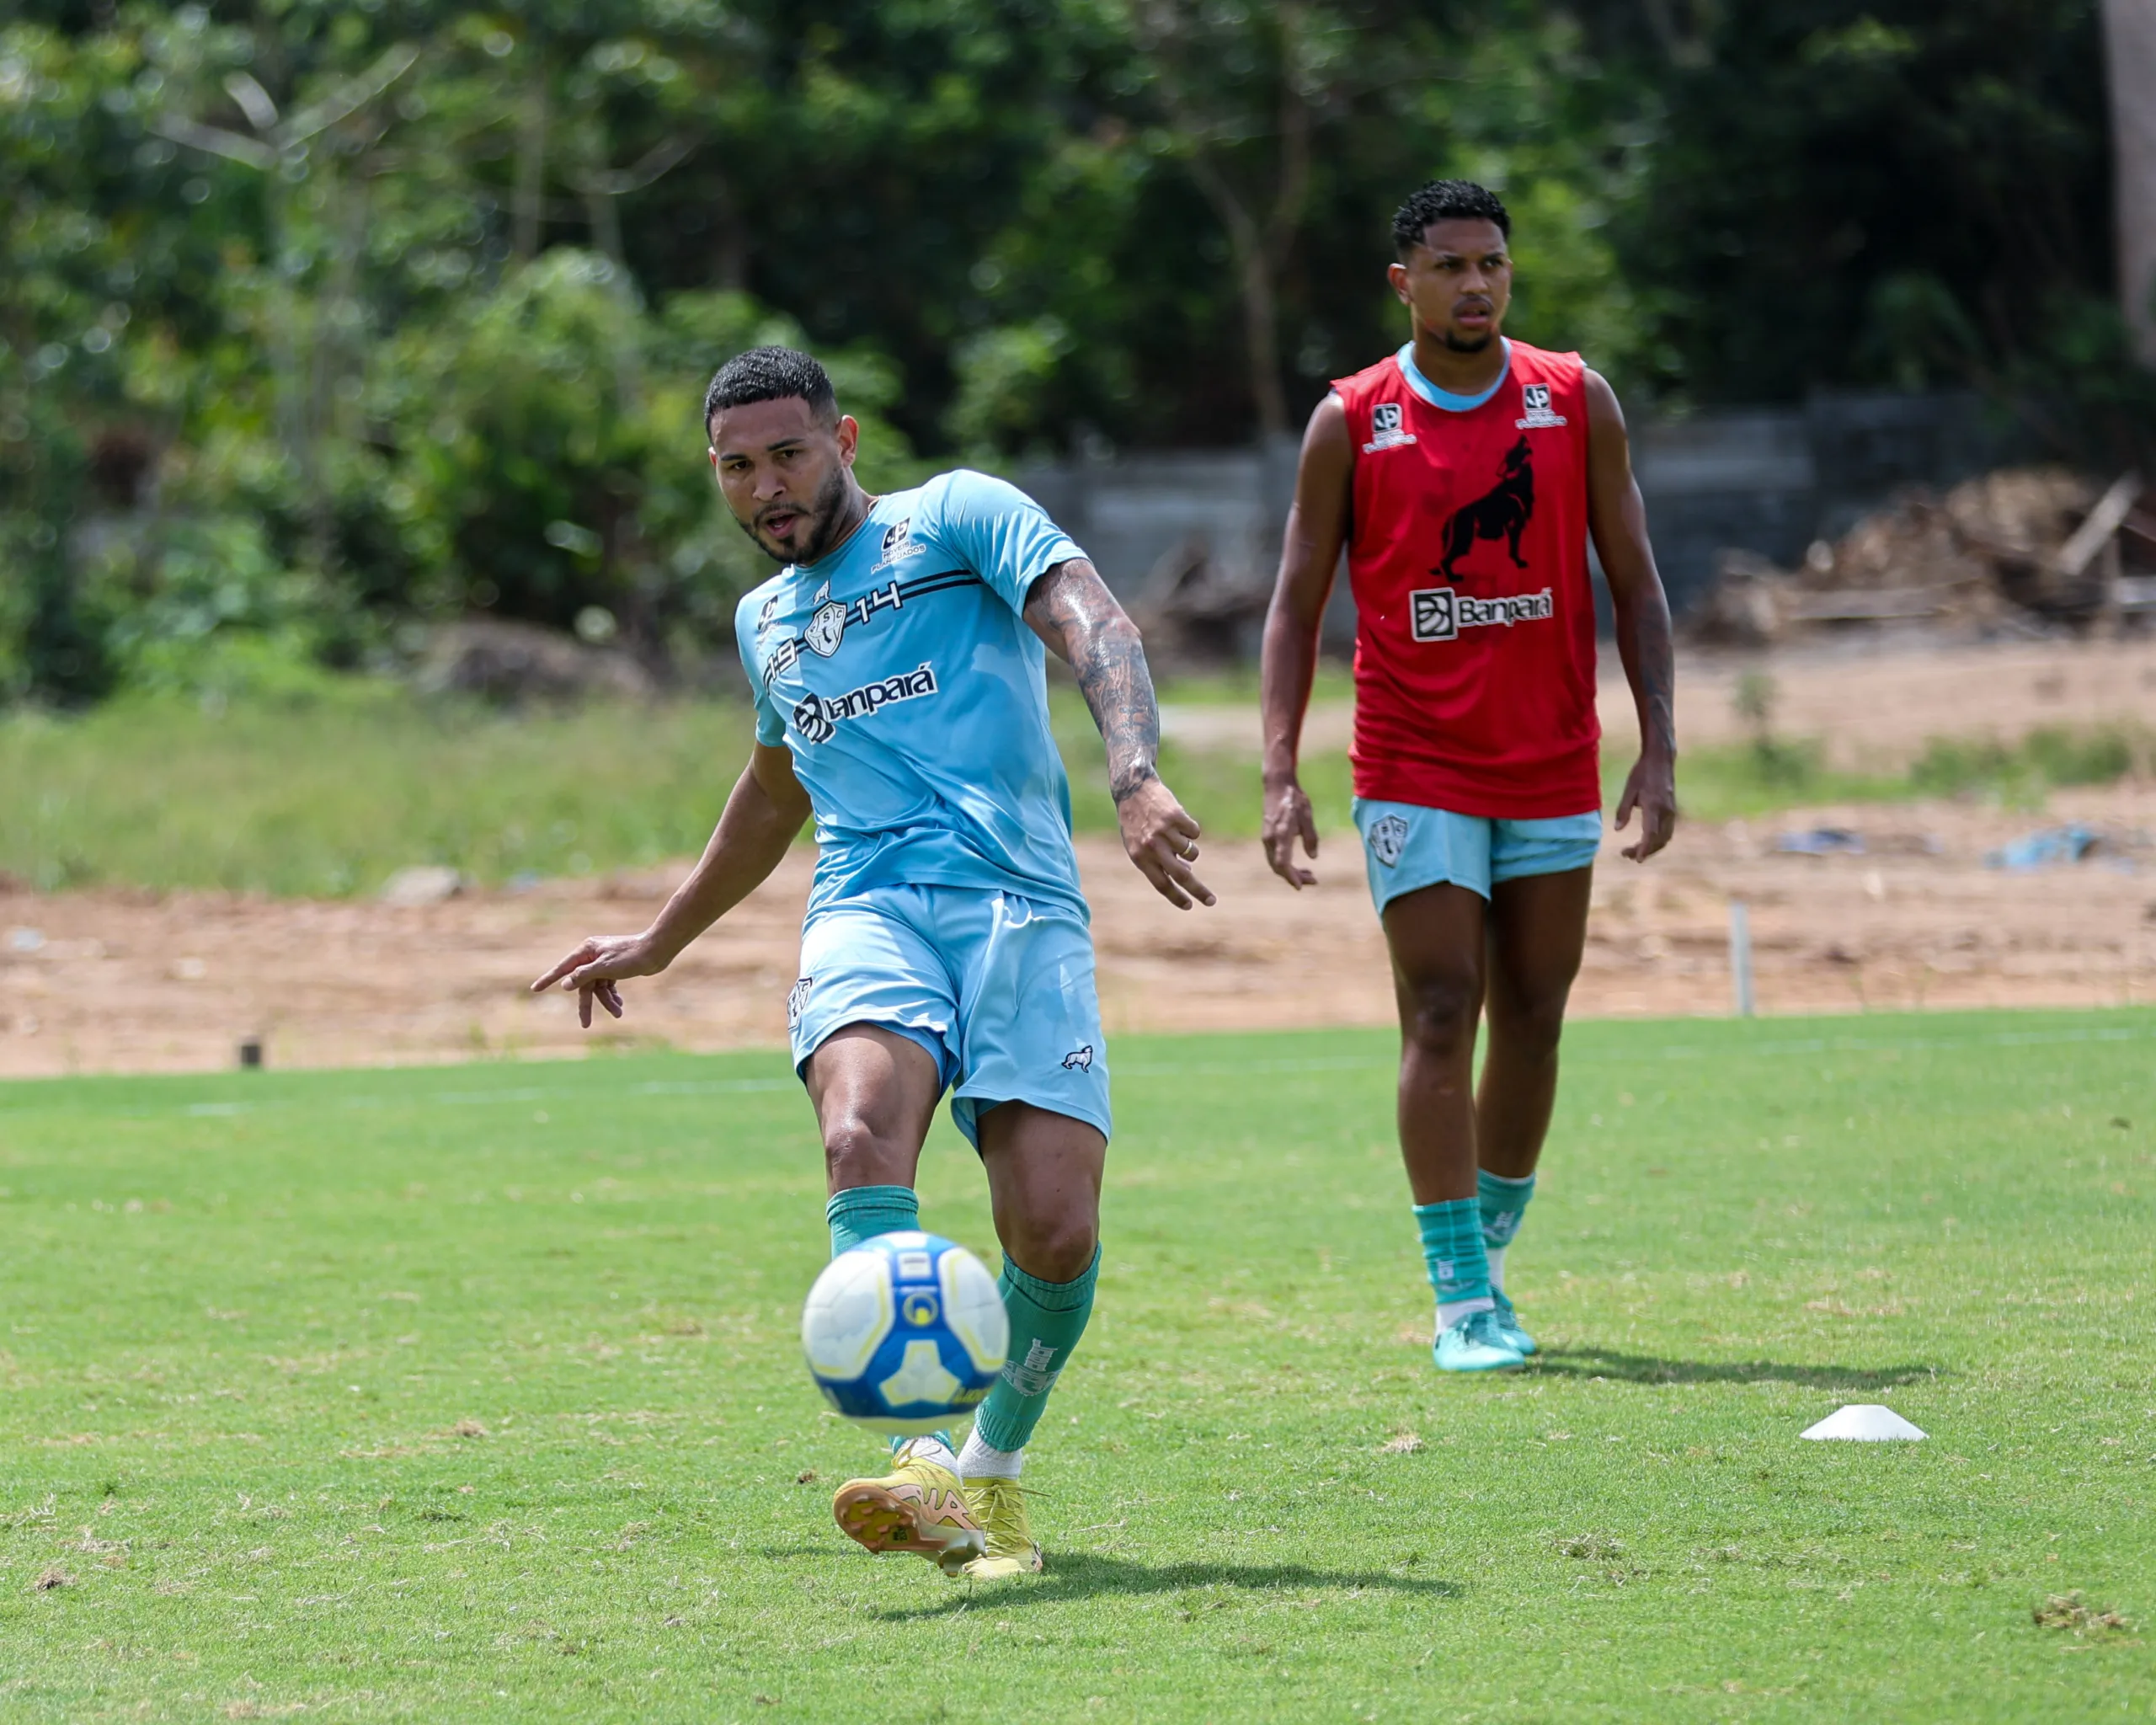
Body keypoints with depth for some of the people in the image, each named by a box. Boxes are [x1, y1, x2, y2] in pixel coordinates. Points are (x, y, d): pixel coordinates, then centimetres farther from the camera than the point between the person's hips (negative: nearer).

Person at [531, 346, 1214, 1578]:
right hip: (870, 908, 3)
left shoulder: (958, 517, 8)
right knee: (862, 1141, -31)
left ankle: (994, 1470, 9)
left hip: (1021, 906, -3)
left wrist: (1136, 780, -27)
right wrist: (658, 944, 53)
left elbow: (1094, 624, -8)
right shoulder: (766, 621, 27)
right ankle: (924, 1474, -41)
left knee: (1056, 1229, -19)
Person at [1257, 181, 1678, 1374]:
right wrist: (1282, 772, -9)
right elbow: (1296, 605, 1)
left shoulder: (1575, 403, 2)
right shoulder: (1350, 423, -2)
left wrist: (1657, 750, -4)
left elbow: (1634, 583, 5)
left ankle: (1488, 1251, 24)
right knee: (1440, 1016, -10)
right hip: (1415, 772, -2)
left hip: (1554, 771, 2)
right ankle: (1461, 1299, -8)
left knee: (1531, 1020, 6)